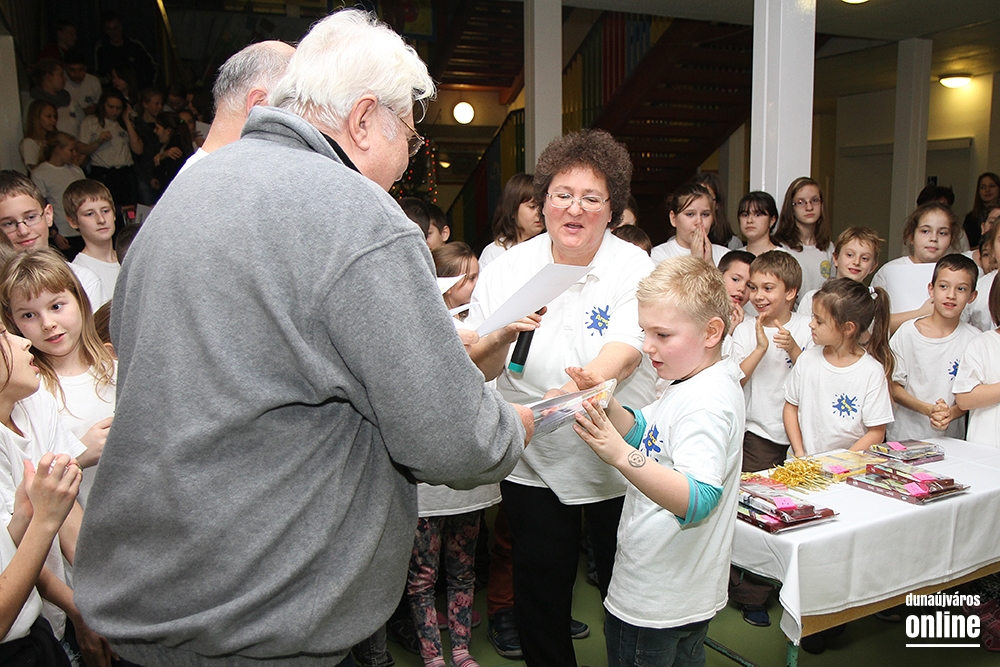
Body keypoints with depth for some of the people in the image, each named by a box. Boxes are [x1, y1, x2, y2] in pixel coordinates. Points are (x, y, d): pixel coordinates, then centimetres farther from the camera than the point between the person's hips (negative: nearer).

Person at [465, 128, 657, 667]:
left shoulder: (635, 268, -8)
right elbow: (476, 369, -5)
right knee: (538, 601, 15)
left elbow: (625, 354, -23)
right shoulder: (507, 268, -2)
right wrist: (503, 336, -27)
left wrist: (570, 391, -43)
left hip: (617, 464, -1)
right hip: (532, 464, 2)